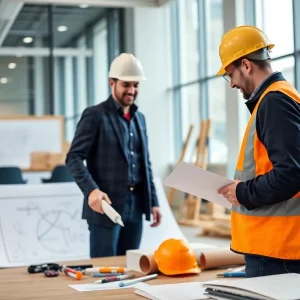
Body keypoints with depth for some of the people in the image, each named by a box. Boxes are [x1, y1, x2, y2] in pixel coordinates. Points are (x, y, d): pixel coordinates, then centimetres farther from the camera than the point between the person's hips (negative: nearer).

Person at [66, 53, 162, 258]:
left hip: (135, 205, 6)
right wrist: (91, 190, -25)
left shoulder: (139, 118, 17)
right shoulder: (95, 115, -4)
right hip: (106, 205, -6)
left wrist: (153, 201, 14)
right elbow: (74, 158, -10)